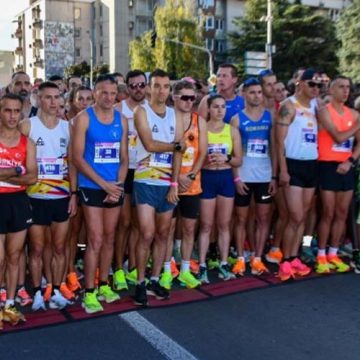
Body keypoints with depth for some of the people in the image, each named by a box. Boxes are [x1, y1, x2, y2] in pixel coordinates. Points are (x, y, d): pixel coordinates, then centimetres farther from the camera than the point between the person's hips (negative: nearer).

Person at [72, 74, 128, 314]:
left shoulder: (122, 120, 8)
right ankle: (89, 293, 3)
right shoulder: (84, 118, -6)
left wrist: (118, 184, -6)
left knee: (109, 238, 12)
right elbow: (78, 157, -11)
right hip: (92, 187, -5)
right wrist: (104, 184, -14)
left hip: (115, 187, 5)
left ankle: (104, 285, 25)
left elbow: (124, 158, 9)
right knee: (95, 239, -6)